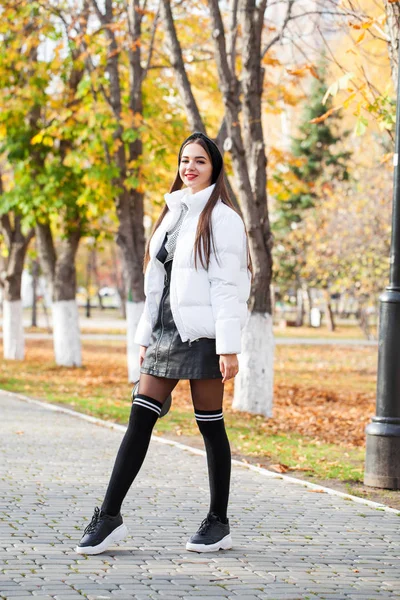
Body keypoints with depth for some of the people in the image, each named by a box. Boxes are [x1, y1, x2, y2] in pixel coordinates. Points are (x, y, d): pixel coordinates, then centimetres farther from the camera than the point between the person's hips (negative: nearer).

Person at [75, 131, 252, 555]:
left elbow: (227, 285, -12)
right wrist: (146, 337, 17)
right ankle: (109, 517, 4)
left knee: (210, 424, 1)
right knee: (140, 418, 2)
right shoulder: (173, 213, 16)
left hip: (202, 333, -7)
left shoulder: (221, 218, -6)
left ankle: (218, 523, 12)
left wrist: (229, 346, -17)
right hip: (167, 331, 7)